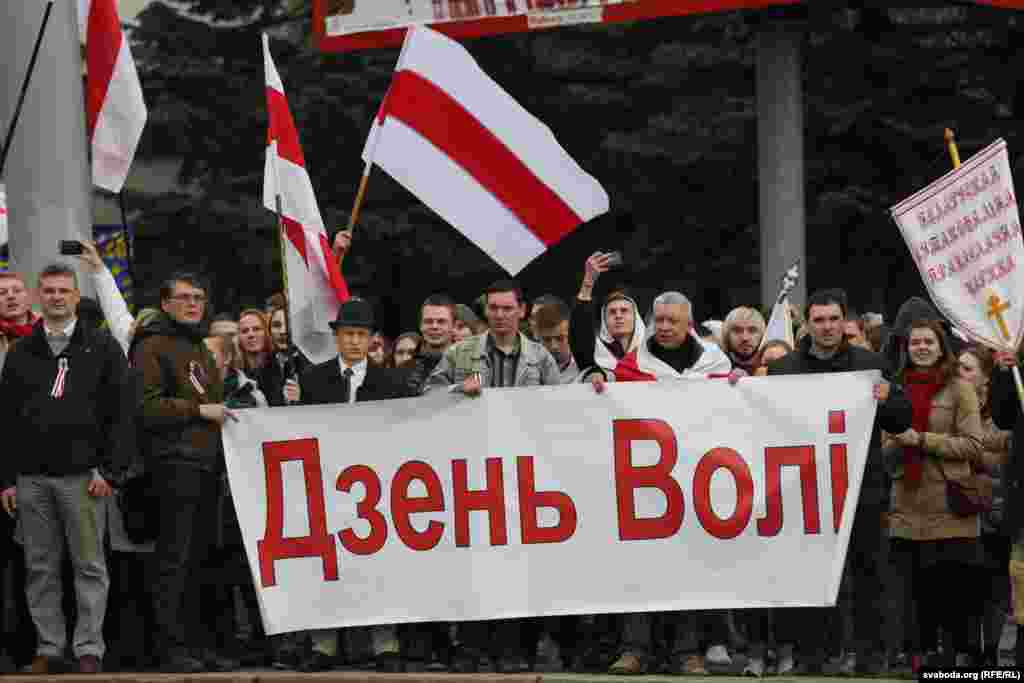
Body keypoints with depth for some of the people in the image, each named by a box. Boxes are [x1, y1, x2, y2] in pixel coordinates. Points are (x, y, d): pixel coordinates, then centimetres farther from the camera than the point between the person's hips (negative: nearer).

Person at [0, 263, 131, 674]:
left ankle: (89, 649, 2)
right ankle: (49, 648, 11)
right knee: (41, 568, 5)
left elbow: (119, 413, 0)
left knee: (89, 566, -2)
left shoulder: (102, 348, 5)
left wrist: (107, 468, -8)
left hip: (82, 476, -3)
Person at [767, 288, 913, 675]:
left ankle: (872, 657, 11)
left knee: (868, 577, 4)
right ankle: (809, 656, 11)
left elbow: (901, 423, 6)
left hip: (862, 487, 0)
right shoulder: (784, 368, 6)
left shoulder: (871, 364, 6)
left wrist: (888, 399, -14)